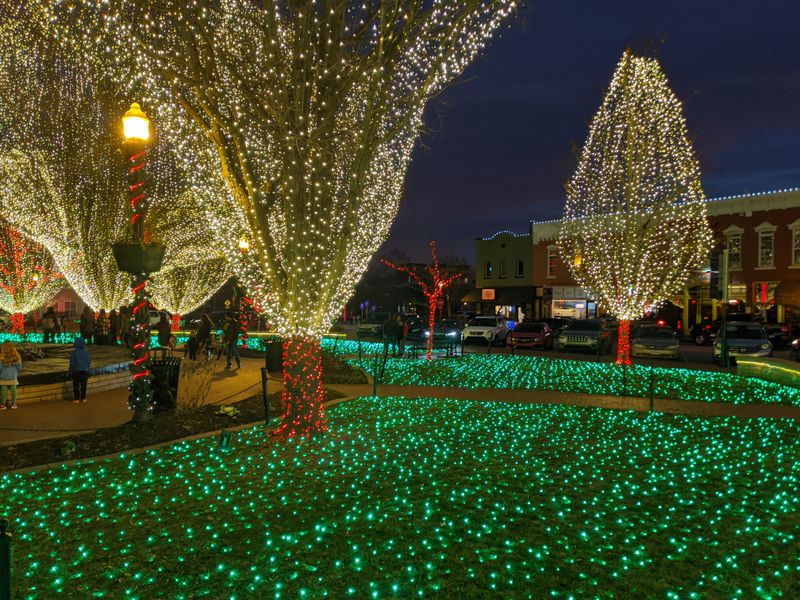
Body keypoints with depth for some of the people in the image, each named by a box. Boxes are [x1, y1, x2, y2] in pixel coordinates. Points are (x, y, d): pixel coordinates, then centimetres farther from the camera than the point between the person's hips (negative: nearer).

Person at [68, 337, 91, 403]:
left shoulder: (73, 353, -14)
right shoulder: (86, 352, -3)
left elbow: (72, 364, -11)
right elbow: (89, 362, 5)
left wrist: (70, 372, 0)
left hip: (76, 371, -3)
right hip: (85, 371, 3)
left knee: (76, 385, 7)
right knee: (83, 385, 11)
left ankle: (76, 399, 9)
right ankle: (83, 398, 15)